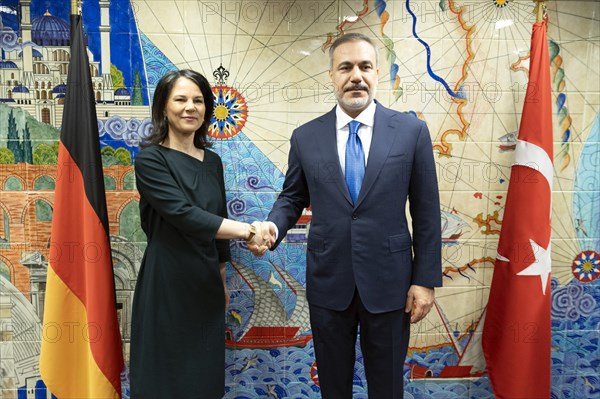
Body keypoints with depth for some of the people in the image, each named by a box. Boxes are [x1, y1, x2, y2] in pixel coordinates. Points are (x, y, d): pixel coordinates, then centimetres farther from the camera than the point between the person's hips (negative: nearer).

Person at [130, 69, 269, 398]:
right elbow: (184, 215, -23)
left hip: (206, 283, 6)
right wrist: (246, 231, -30)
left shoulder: (213, 162, 8)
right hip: (166, 284, -5)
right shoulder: (151, 160, -10)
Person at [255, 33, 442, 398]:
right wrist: (273, 226, -13)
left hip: (388, 282, -1)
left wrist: (426, 280, -3)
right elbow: (292, 197, 9)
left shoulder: (411, 130, -4)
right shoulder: (305, 137, 0)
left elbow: (426, 211, -2)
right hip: (328, 282, 1)